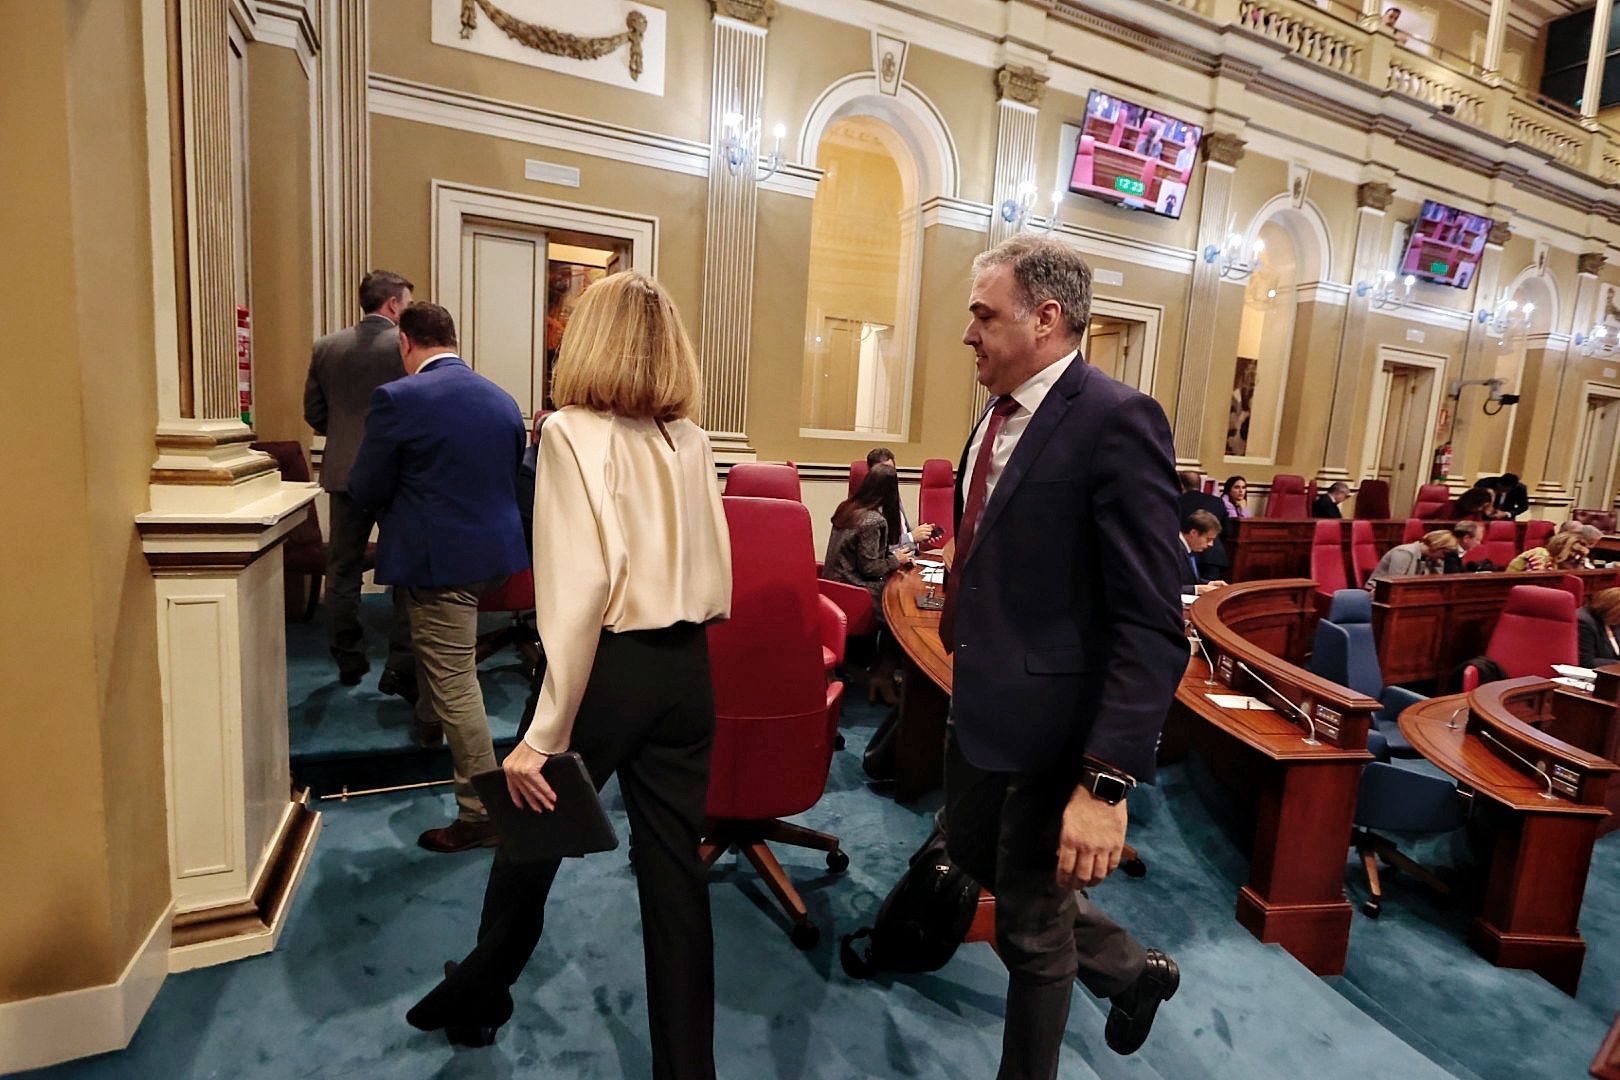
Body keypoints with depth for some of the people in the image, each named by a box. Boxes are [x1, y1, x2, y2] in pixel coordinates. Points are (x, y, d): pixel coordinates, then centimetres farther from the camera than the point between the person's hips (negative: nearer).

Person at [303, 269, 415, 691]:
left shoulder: (325, 347, 3)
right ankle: (400, 668, 4)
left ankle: (349, 662, 23)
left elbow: (313, 412, 7)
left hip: (343, 473, 4)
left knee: (342, 571, 14)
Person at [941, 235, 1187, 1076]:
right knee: (973, 855, 26)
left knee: (1032, 926, 13)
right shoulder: (998, 413, 7)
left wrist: (1107, 780, -26)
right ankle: (1129, 967, 50)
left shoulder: (1116, 421, -19)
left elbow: (1153, 626, -23)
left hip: (1053, 720, -9)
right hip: (980, 703, 9)